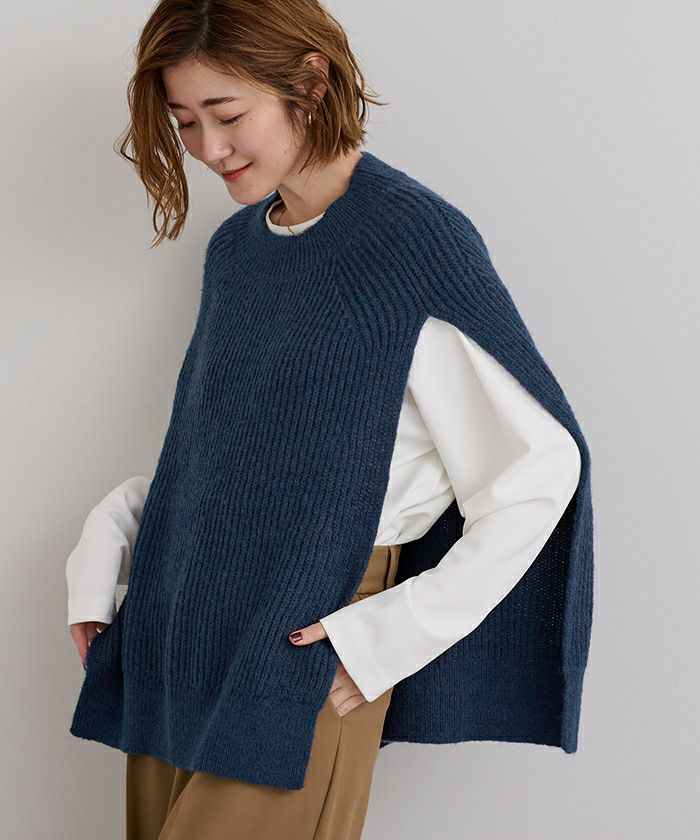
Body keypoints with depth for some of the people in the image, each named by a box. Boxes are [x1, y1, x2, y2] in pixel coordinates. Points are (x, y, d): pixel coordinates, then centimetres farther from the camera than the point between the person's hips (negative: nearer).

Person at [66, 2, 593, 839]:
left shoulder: (413, 247, -13)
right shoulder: (236, 247, 10)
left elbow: (540, 466, -13)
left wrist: (393, 633, -15)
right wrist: (109, 534, 3)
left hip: (304, 651, -7)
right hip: (176, 634, 7)